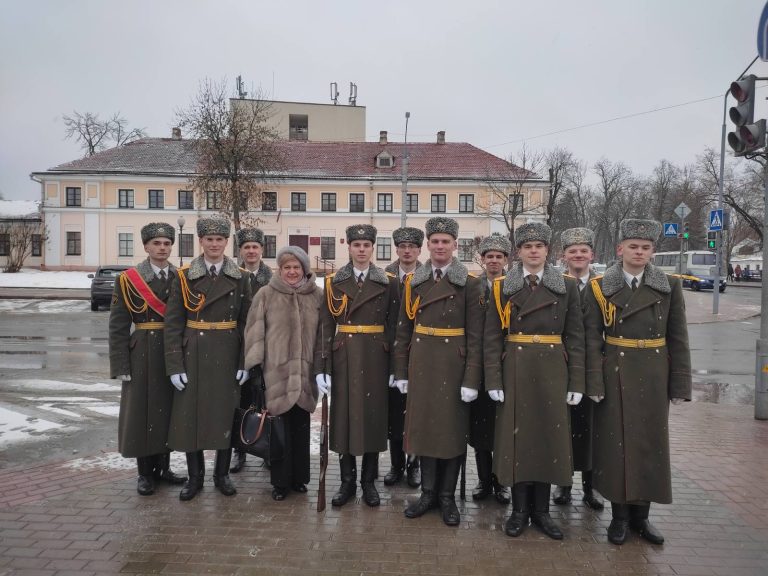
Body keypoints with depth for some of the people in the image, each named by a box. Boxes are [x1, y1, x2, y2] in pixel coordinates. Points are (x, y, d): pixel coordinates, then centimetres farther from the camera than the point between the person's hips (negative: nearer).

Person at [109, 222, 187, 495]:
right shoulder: (129, 279, -4)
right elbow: (118, 326, -6)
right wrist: (121, 366, -10)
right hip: (142, 355, -3)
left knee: (169, 409, 11)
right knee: (141, 410, 5)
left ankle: (163, 467, 27)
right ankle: (145, 473, 19)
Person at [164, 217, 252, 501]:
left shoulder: (240, 278, 2)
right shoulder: (183, 277, -1)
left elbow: (247, 323, 2)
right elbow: (173, 324, -2)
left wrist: (245, 363, -3)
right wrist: (174, 366, -7)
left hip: (227, 356, 1)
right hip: (193, 356, 0)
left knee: (226, 414, 8)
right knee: (190, 414, 5)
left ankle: (222, 474, 24)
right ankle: (195, 476, 22)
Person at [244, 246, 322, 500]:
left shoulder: (316, 295, 5)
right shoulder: (266, 294, -1)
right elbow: (254, 330, -1)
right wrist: (254, 365, -5)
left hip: (305, 371, 2)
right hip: (276, 371, -2)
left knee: (301, 426, 10)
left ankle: (299, 477, 25)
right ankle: (280, 481, 16)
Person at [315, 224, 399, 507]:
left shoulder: (388, 283, 3)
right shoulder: (333, 282, 3)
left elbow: (393, 327, 3)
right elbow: (325, 328, 0)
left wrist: (394, 366, -2)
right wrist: (322, 367, -6)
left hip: (376, 359, 0)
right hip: (343, 358, 0)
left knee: (373, 416, 6)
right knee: (343, 416, 6)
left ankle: (369, 482, 20)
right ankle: (347, 482, 20)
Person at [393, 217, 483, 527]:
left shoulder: (469, 283, -4)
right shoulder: (413, 281, 5)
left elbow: (475, 335, -7)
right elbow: (404, 330, 7)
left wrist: (471, 379, -11)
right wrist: (401, 371, 5)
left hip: (453, 364, -3)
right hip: (421, 363, 3)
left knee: (453, 427, 6)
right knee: (423, 423, 10)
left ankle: (447, 496, 21)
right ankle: (428, 492, 25)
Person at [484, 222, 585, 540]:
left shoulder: (567, 286, 4)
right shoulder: (501, 287, 1)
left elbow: (575, 338, 3)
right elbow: (492, 339, -1)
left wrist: (576, 383, -1)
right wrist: (493, 380, -7)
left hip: (552, 374, 1)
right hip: (515, 373, -1)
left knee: (548, 437, 7)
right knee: (516, 436, 4)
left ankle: (541, 511, 22)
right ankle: (520, 510, 19)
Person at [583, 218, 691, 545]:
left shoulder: (669, 286, 2)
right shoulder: (599, 287, -3)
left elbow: (678, 340, 2)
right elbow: (592, 338, -5)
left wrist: (679, 385, -1)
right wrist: (594, 383, -11)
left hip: (653, 378, 2)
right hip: (615, 377, -1)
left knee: (650, 443, 8)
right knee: (615, 442, 4)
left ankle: (640, 515, 23)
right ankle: (620, 515, 19)